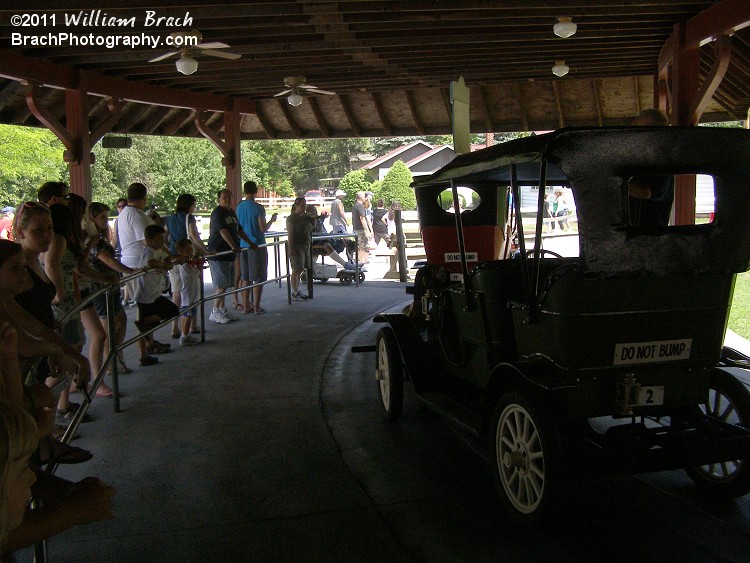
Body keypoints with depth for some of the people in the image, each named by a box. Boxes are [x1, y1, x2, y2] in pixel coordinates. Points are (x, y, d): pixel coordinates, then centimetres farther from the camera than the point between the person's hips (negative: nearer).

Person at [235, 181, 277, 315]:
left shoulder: (239, 207, 6)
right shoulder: (258, 208, -13)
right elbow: (263, 229, -14)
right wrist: (272, 219, 2)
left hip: (243, 246, 6)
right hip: (257, 246, -6)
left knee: (245, 277, 12)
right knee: (258, 278, 0)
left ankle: (246, 305, 15)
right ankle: (256, 307, 1)